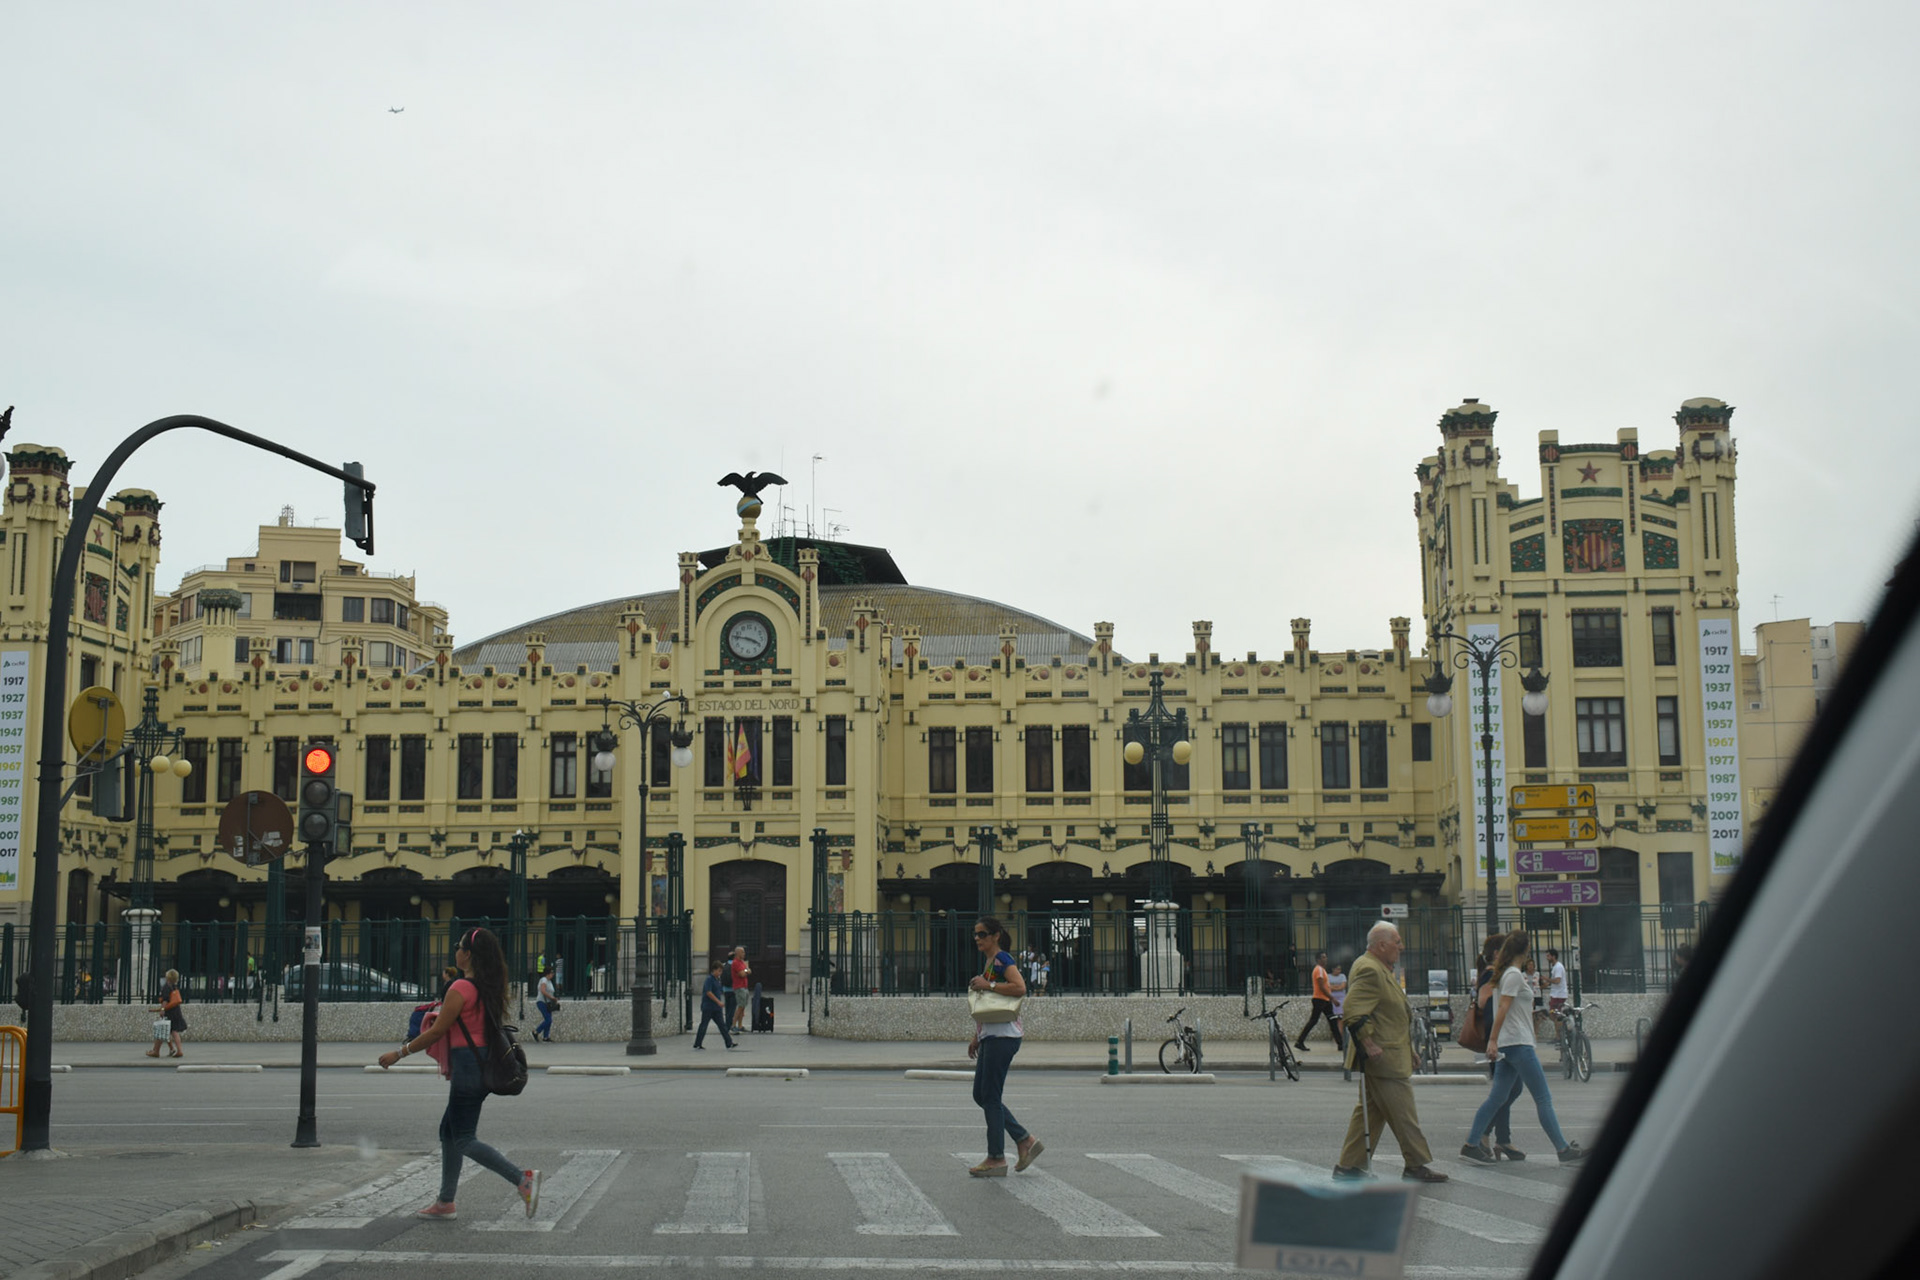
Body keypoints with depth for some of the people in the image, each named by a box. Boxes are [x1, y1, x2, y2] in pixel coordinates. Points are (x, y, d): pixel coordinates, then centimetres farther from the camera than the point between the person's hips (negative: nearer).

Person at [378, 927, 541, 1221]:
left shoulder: (461, 988, -15)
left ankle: (523, 1178, -16)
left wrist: (398, 1053, -3)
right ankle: (446, 1202, 21)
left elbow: (435, 1032, -13)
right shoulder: (487, 988, 10)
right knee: (449, 1131, 17)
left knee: (463, 1140, -5)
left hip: (468, 1066, -9)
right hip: (485, 1063, 9)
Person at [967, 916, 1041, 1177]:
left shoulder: (1002, 960, -10)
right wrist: (976, 1037, 23)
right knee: (980, 1095, 10)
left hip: (1002, 1035, -10)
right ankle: (1025, 1141, 14)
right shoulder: (988, 962, 19)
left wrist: (988, 985, -21)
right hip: (990, 1036, 10)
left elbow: (1020, 988, -26)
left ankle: (996, 1158, 0)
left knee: (990, 1096, -6)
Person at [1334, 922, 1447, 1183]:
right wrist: (1368, 1043, -26)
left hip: (1384, 1056, 11)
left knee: (1370, 1110, 12)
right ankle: (1417, 1165, 4)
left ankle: (1349, 1164, 15)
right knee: (1402, 1111, -3)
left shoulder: (1380, 969, 18)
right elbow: (1354, 1011, -27)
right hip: (1383, 1056, -11)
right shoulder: (1369, 970, -18)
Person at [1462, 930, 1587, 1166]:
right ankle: (1563, 1150, -2)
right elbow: (1502, 1009, -19)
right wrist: (1493, 1040, -23)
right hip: (1517, 1043, -10)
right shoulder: (1514, 975, -12)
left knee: (1498, 1098, 8)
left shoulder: (1505, 973, 16)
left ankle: (1471, 1144, 6)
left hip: (1508, 1046, 10)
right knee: (1543, 1099, -5)